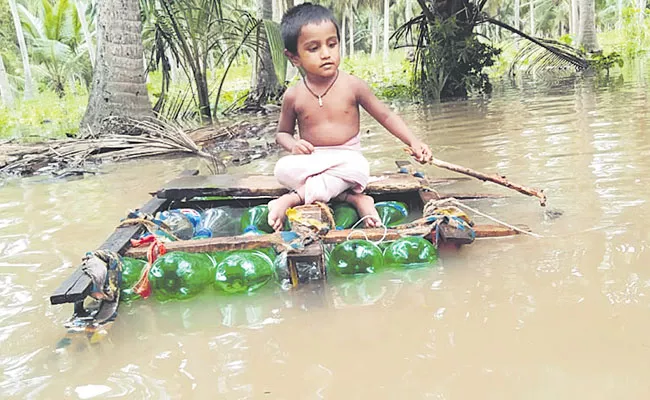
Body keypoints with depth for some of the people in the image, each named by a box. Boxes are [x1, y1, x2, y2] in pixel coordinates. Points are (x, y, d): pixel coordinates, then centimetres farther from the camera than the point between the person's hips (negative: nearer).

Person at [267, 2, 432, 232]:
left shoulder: (352, 86, -5)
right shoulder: (293, 96, -1)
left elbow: (385, 116, 4)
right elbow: (282, 133, 13)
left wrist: (413, 142, -8)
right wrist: (293, 145, -11)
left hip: (347, 156, -1)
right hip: (311, 160, 1)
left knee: (357, 169, -36)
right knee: (283, 169, -31)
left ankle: (295, 198, -28)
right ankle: (352, 199, -29)